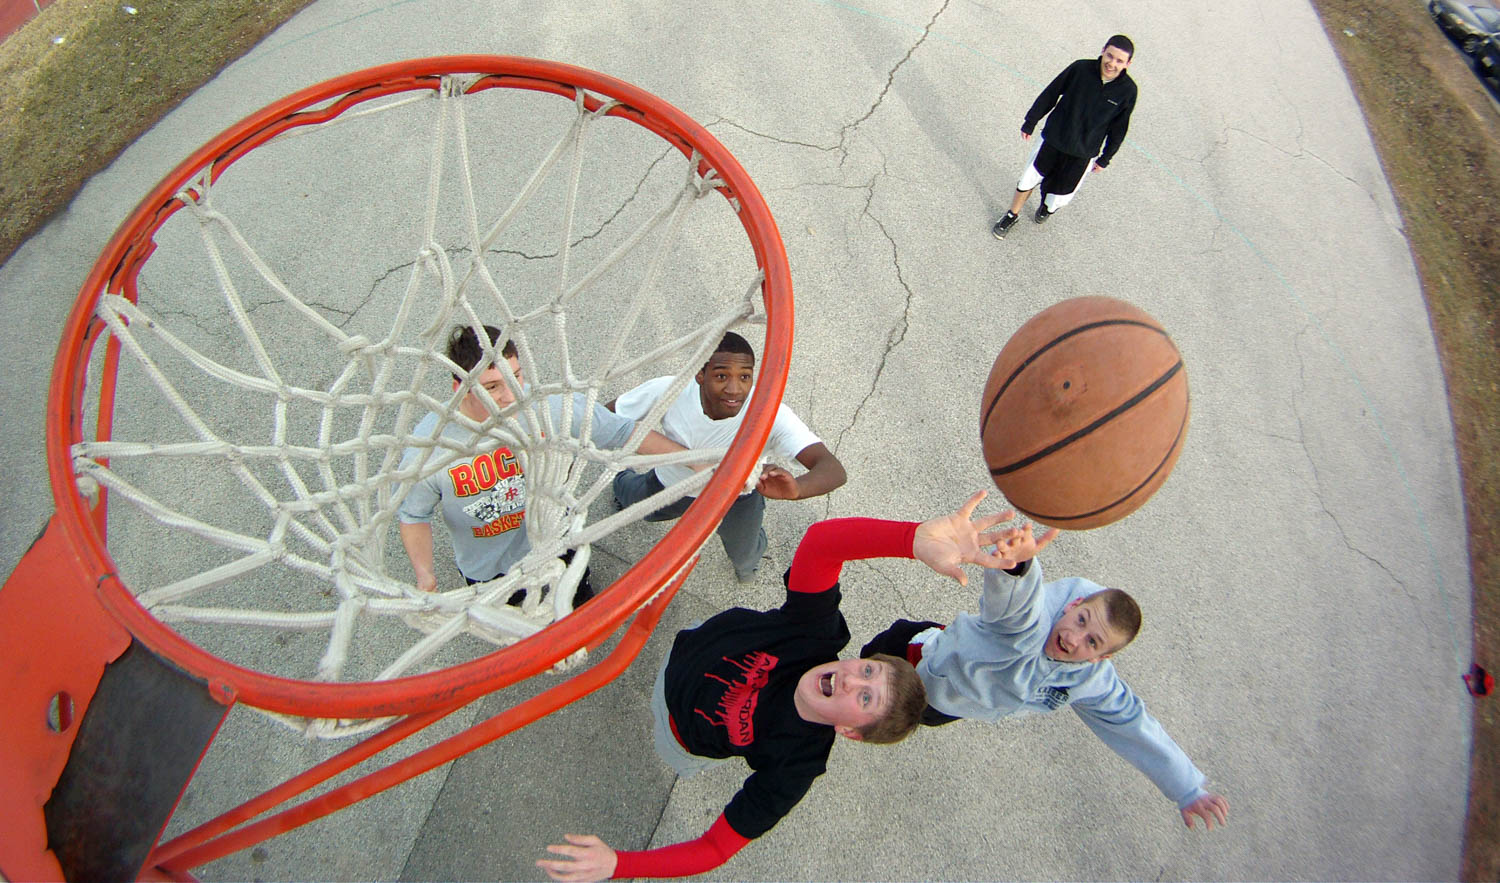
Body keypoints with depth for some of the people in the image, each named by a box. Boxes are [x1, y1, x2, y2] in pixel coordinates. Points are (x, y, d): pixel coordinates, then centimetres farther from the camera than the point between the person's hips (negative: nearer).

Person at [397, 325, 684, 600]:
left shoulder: (551, 404, -32)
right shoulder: (427, 449, -33)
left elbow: (621, 431, -19)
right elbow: (414, 516, -14)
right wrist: (424, 575, -29)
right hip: (487, 568, -1)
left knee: (584, 602, 31)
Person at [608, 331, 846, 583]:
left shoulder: (771, 413, -42)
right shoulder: (667, 391, -38)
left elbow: (834, 470, -51)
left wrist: (795, 488, -73)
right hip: (671, 482, 2)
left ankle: (748, 559, 53)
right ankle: (623, 481, 68)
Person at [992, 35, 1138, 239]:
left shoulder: (1127, 90, -13)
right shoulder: (1080, 68, -16)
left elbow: (1118, 128, -1)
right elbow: (1050, 94, -4)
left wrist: (1104, 159, 5)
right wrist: (1030, 122, 1)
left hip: (1082, 153, 1)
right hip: (1052, 138, 0)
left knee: (1063, 190, 13)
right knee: (1030, 178, 9)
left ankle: (1047, 207, 49)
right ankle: (1012, 215, 33)